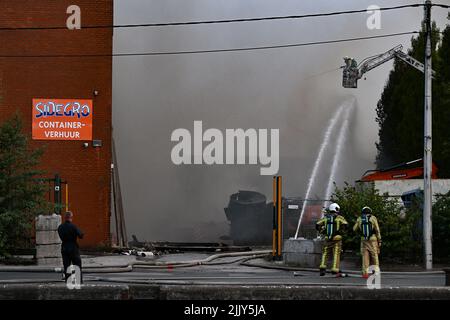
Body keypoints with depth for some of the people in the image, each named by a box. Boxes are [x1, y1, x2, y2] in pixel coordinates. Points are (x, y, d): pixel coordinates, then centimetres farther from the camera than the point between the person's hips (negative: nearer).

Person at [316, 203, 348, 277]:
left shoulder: (326, 217, 10)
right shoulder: (339, 217, -2)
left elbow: (318, 225, 6)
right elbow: (345, 224, -18)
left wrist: (323, 232, 11)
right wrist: (341, 231, -4)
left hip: (327, 239, 3)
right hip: (337, 239, -3)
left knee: (325, 254, 13)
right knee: (336, 254, -1)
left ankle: (322, 268, -1)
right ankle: (335, 270, -7)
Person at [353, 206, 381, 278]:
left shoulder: (359, 219, 4)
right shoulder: (373, 218, -3)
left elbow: (355, 229, 13)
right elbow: (377, 230, -7)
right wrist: (379, 241, -2)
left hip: (364, 240, 1)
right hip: (373, 240, -1)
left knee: (365, 257, 4)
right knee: (374, 257, 5)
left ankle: (365, 273, -4)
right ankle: (376, 273, -1)